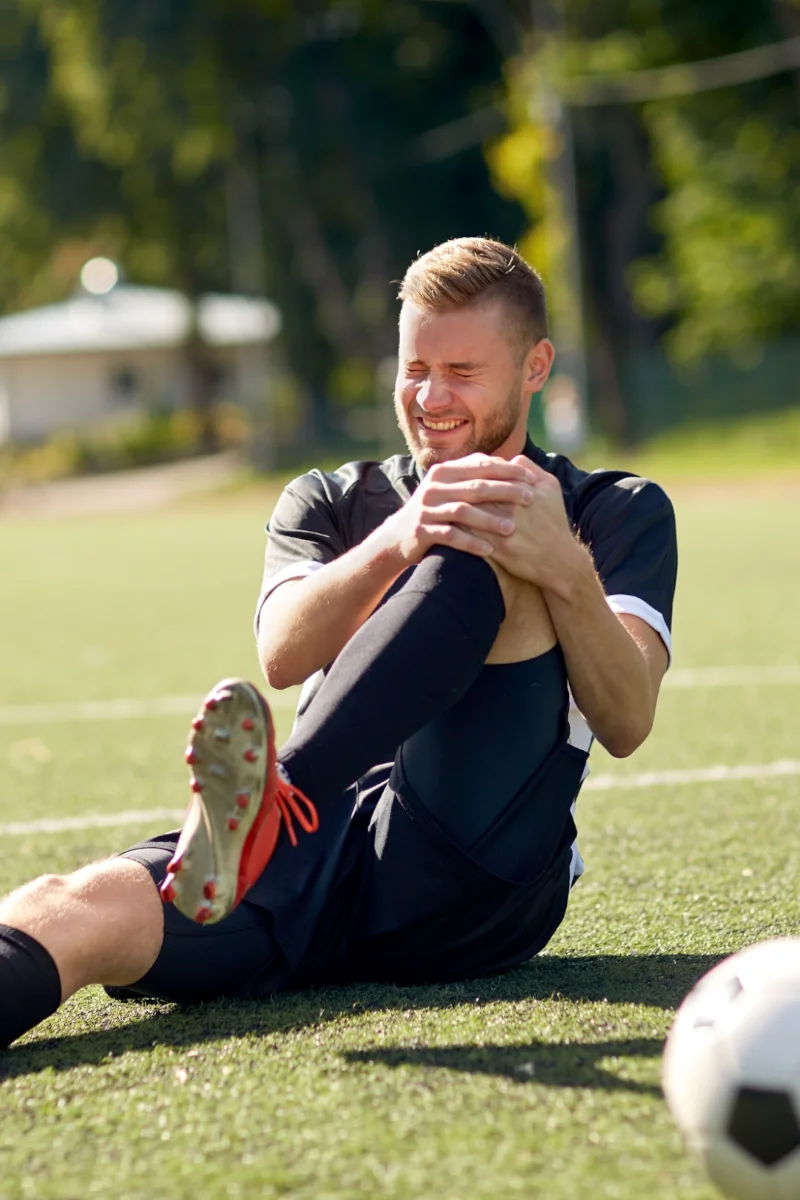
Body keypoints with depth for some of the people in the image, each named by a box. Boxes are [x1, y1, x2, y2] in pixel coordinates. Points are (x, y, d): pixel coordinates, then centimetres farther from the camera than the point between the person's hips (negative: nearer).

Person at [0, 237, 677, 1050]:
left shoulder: (620, 513, 16)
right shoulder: (329, 503, 22)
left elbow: (626, 724, -2)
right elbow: (282, 656, -2)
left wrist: (566, 572, -21)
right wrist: (396, 542, -21)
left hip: (475, 884, -2)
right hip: (318, 859, 2)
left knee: (487, 543, -23)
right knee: (70, 910, -29)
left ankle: (267, 802, -44)